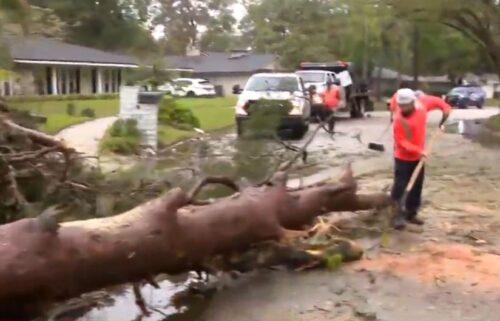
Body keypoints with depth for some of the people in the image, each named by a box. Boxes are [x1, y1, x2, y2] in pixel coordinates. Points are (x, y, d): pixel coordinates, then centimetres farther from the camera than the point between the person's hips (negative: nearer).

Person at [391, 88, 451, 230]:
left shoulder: (422, 102, -12)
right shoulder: (399, 119, -26)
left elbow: (437, 101, 8)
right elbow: (401, 142, -25)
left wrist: (446, 109, -4)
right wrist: (418, 151, -34)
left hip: (418, 156, 6)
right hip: (403, 157, -6)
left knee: (417, 186, 13)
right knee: (400, 186, -9)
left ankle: (411, 213, 25)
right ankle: (397, 216, -3)